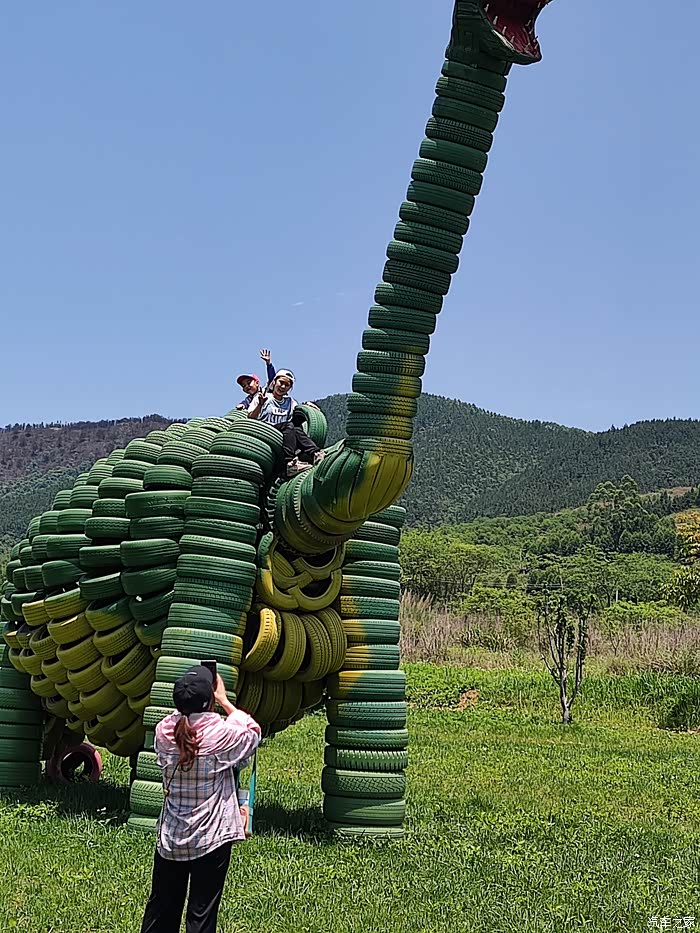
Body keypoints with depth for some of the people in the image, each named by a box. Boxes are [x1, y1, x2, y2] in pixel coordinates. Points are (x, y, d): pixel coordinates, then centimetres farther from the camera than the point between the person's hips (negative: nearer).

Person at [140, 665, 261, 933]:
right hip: (211, 838, -4)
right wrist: (225, 701, 5)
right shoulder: (222, 733, -18)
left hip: (170, 838, 4)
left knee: (161, 910, 19)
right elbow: (253, 733, 2)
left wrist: (189, 700, 10)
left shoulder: (163, 732, -6)